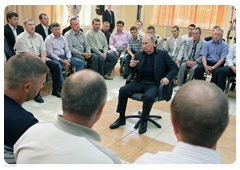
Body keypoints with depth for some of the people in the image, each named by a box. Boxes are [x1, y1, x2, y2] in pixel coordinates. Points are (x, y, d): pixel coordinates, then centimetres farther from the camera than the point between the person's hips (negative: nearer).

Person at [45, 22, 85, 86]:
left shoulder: (63, 38, 14)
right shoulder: (48, 39, -4)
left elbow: (67, 50, 12)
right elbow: (50, 53, -10)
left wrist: (69, 59, -9)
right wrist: (61, 61, -19)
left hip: (64, 56, 6)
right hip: (54, 58, -6)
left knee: (81, 62, -7)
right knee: (58, 67, -40)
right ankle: (62, 85, -27)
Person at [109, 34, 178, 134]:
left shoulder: (163, 54, 3)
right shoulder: (138, 55, 12)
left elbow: (174, 68, 3)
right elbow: (134, 72, 14)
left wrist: (167, 77, -16)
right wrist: (132, 66, -10)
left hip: (153, 84, -4)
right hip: (140, 82, 4)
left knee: (148, 96, -36)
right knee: (123, 90, -20)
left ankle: (144, 121, -11)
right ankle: (121, 118, -4)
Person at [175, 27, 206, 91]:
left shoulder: (204, 43, 2)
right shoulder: (188, 41, 15)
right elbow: (185, 51, 7)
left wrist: (195, 62, -18)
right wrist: (187, 60, -10)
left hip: (197, 61, -3)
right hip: (188, 60, 3)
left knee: (193, 68, -33)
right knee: (182, 66, -28)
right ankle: (179, 85, -24)